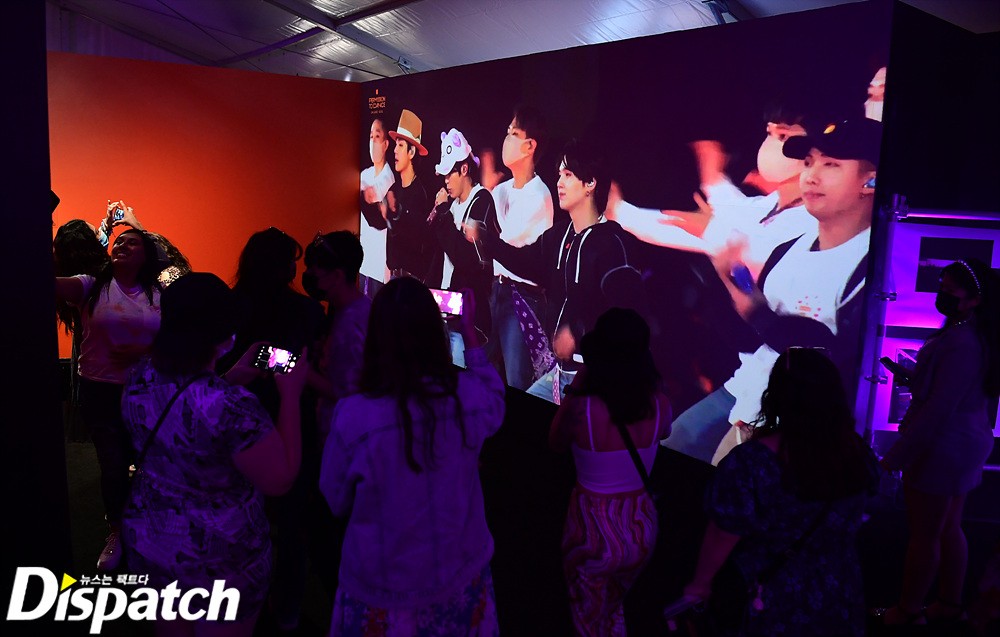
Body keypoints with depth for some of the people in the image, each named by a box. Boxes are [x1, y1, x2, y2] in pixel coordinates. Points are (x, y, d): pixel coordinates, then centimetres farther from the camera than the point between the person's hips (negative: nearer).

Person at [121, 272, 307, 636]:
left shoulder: (139, 379, -10)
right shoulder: (231, 406, -34)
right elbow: (281, 480, -22)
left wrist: (229, 380, 3)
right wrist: (291, 395, -16)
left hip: (146, 541, 7)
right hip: (218, 560, -6)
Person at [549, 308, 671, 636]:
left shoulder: (581, 408, -27)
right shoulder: (660, 405, -15)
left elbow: (556, 443, -4)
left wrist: (574, 391, -2)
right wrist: (644, 387, 9)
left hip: (594, 529, -4)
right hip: (642, 526, 4)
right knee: (614, 609, 34)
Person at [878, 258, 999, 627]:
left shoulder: (960, 343, -26)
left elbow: (938, 409, -27)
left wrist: (895, 456, -22)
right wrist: (912, 376, 17)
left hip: (942, 446, -10)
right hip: (966, 441, 10)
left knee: (923, 535, 5)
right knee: (949, 529, 21)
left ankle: (908, 611, 20)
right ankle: (950, 603, 35)